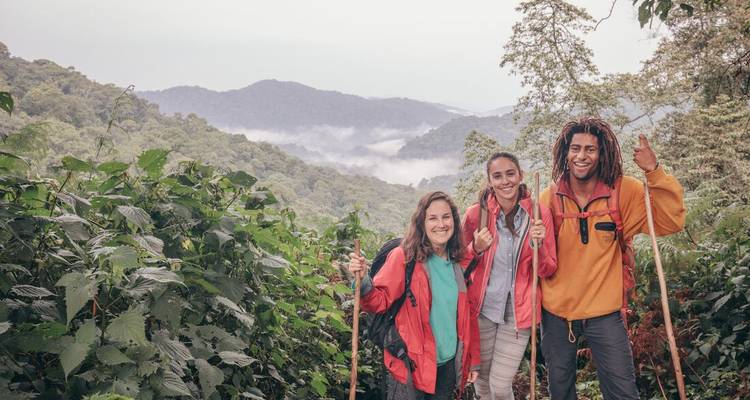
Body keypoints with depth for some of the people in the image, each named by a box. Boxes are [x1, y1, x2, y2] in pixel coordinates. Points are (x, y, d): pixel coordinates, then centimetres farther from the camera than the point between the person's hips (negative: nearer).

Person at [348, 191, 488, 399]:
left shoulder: (463, 260, 3)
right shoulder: (403, 257, -12)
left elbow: (468, 315, 9)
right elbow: (380, 302, -10)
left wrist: (473, 360, 12)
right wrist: (363, 281, -29)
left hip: (449, 364, 5)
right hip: (411, 365, -5)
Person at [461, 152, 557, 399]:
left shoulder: (539, 214, -8)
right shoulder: (476, 214, -9)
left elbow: (548, 271, -2)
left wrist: (539, 245, -20)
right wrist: (477, 249, -16)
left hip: (518, 311, -1)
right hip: (482, 308, 1)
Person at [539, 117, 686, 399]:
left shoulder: (624, 193, -9)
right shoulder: (549, 199, -7)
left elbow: (671, 221, -17)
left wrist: (654, 171, -26)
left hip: (604, 313, -1)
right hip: (555, 313, 2)